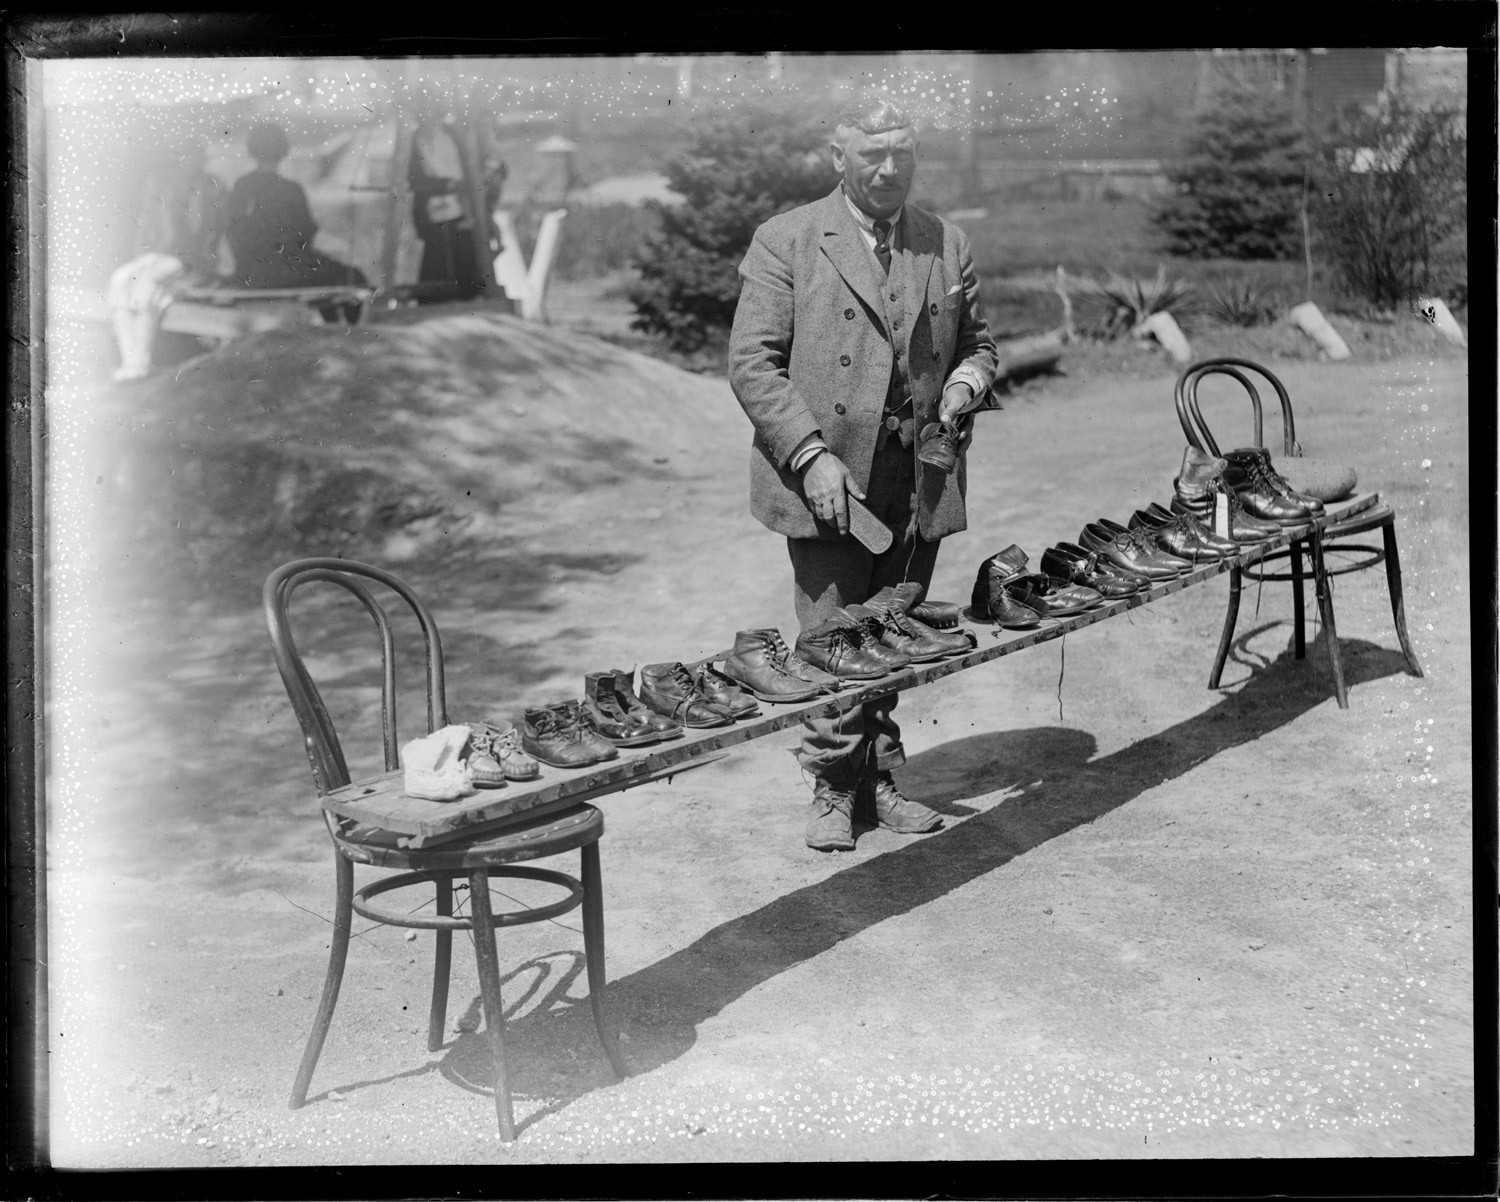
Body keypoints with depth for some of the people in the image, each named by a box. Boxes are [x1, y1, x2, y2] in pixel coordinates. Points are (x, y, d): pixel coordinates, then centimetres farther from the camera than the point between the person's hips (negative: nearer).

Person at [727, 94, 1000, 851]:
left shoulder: (948, 246, 13)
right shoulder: (785, 242, 0)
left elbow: (977, 342, 24)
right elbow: (752, 363, -6)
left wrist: (967, 380, -1)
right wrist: (811, 457, -15)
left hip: (919, 484, 4)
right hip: (827, 481, -3)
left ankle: (879, 779, 20)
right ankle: (833, 790, 12)